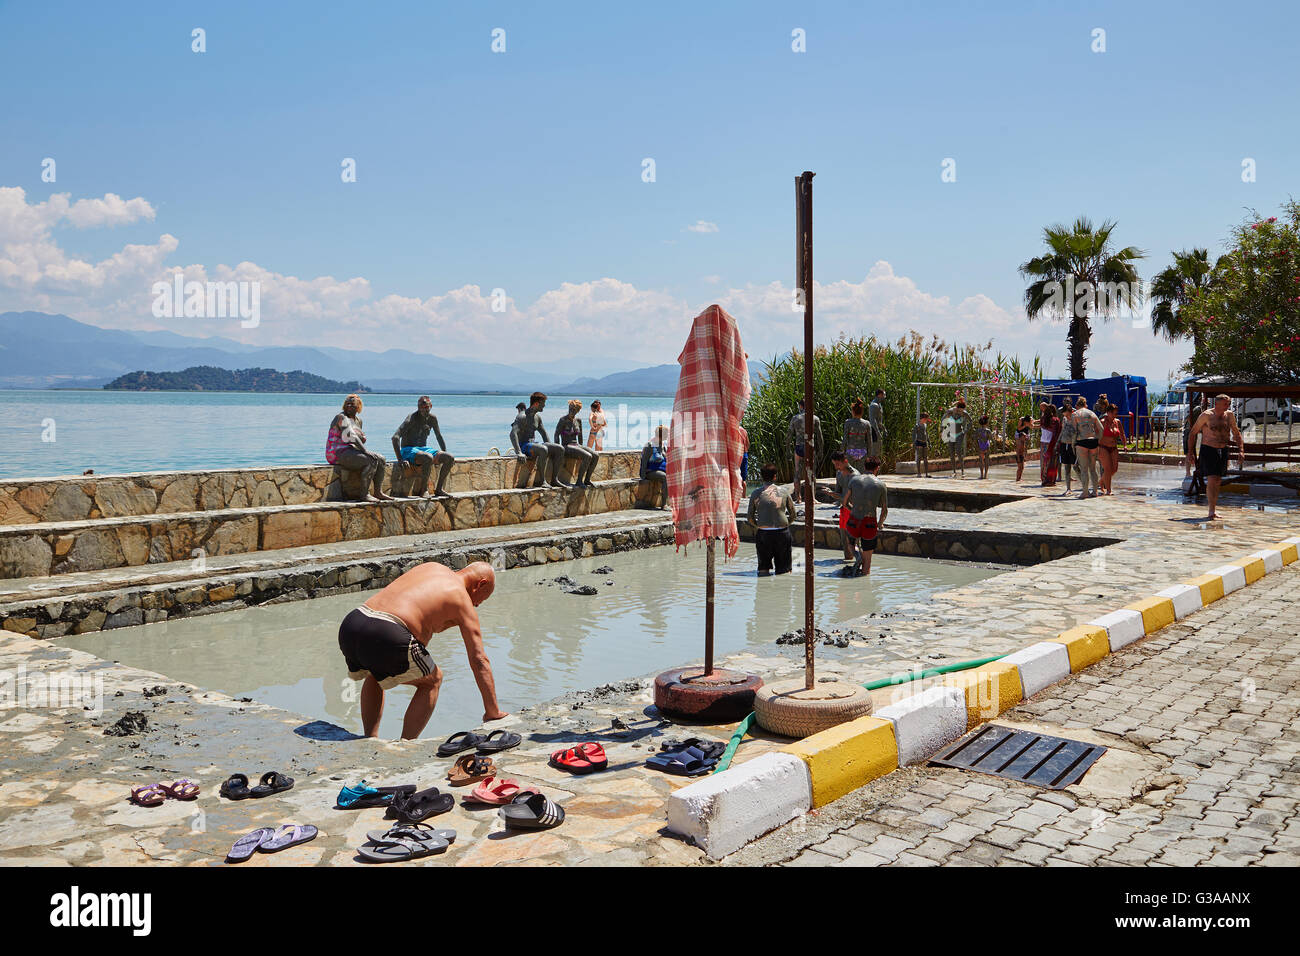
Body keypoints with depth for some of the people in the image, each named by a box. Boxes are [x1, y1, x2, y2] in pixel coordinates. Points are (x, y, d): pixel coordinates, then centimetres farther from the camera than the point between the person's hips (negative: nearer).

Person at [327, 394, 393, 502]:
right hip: (338, 453, -9)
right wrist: (366, 451, -29)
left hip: (351, 451, 9)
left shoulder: (358, 420, 17)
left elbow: (362, 439, 28)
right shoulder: (342, 417, -11)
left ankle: (378, 492, -5)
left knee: (381, 459, -2)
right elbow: (351, 436, -23)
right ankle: (364, 495, -26)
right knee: (371, 461, -27)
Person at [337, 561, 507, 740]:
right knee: (432, 681, 20)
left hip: (350, 625, 7)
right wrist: (493, 712, 14)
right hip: (385, 636, -7)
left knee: (375, 673, 38)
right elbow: (479, 660, 10)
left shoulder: (430, 566, 29)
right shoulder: (462, 600, 12)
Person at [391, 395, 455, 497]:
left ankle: (439, 489, -8)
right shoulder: (412, 418, -16)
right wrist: (400, 460, -31)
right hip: (408, 450, -7)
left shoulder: (432, 418, 5)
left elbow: (439, 437, 21)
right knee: (428, 458, -38)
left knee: (450, 458, -14)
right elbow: (395, 437, -25)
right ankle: (424, 490, -24)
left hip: (423, 449, 7)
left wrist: (445, 454, 16)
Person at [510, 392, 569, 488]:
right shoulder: (522, 416, -15)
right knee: (543, 450, -37)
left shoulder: (537, 416, 13)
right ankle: (540, 480, -27)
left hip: (534, 444, 9)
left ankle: (554, 479, -3)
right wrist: (518, 452, -33)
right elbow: (513, 434, -26)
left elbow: (544, 433, 25)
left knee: (560, 449, -5)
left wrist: (551, 447, 14)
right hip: (524, 446, -9)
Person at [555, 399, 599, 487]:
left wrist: (581, 448, 20)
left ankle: (587, 480, -6)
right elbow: (556, 435, -10)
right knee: (588, 456, -29)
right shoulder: (563, 420, -8)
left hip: (576, 445, 7)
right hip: (566, 446, -7)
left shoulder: (578, 421, 11)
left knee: (596, 456, -14)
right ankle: (579, 481, -21)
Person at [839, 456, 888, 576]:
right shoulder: (880, 484, 1)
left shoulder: (854, 479, 2)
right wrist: (880, 524, 27)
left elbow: (844, 502, 8)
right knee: (867, 560, 13)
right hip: (870, 524, -1)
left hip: (853, 522, 1)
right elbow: (885, 510, 9)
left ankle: (857, 555, 10)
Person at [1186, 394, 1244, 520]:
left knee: (1218, 481, 10)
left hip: (1222, 451, 6)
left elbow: (1236, 434, 16)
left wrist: (1241, 450, 5)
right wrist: (1190, 451, -6)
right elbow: (1193, 432, -2)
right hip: (1208, 450, -5)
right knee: (1212, 480, -15)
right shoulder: (1206, 415, -7)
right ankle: (1211, 510, -15)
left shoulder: (1229, 415, 7)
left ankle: (1213, 509, 20)